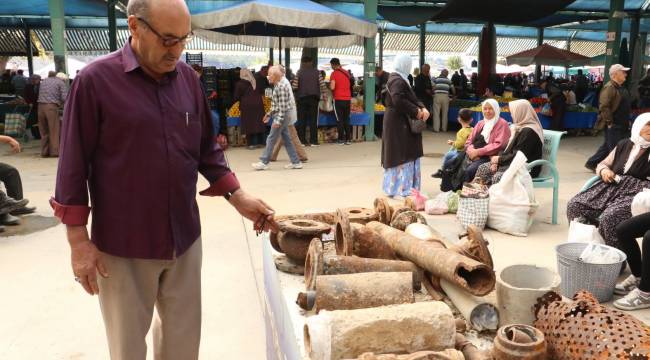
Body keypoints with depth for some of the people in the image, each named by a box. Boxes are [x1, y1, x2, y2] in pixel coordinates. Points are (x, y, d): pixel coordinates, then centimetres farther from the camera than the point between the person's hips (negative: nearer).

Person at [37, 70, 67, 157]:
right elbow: (64, 97, -4)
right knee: (54, 130, 0)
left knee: (44, 130, 11)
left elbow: (39, 94, 17)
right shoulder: (60, 82, 6)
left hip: (41, 106, 5)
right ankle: (54, 151, 0)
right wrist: (60, 104, 15)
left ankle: (44, 151, 14)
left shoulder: (43, 81, 23)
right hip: (52, 106, -5)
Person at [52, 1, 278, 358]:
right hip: (123, 247, -4)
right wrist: (79, 240, -8)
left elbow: (206, 149, 10)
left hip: (184, 239, 4)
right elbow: (73, 166, -8)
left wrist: (237, 195, 1)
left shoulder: (187, 77, 2)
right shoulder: (96, 80, -12)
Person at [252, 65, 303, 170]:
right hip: (280, 115, 10)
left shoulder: (282, 85, -18)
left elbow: (283, 105, -22)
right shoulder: (279, 84, 13)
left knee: (271, 139, -3)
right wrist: (270, 113, 18)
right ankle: (296, 162, 14)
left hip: (283, 115, -10)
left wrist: (278, 120, -22)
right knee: (286, 139, 11)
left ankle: (264, 162, 5)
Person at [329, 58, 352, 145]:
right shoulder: (346, 73, 11)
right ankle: (348, 139, 11)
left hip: (338, 99, -5)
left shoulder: (334, 73, -7)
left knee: (339, 120, 0)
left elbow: (332, 87, -16)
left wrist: (329, 86, 5)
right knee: (347, 120, 11)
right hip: (347, 99, 5)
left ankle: (341, 139, -1)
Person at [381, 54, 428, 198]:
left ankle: (392, 187, 20)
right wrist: (416, 111, -21)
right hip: (398, 123, -10)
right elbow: (399, 100, -30)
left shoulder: (400, 79, 16)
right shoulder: (397, 80, -16)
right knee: (402, 155, -7)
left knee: (398, 156, 13)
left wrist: (422, 108, -4)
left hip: (400, 122, 10)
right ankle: (403, 189, -2)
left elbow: (412, 98, 14)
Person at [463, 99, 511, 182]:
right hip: (474, 156, 6)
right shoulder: (480, 124, 21)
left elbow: (498, 145, -11)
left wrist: (478, 152, -15)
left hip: (489, 157, -6)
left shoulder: (502, 124, 0)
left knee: (469, 171, -31)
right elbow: (469, 140, 17)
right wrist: (471, 151, -7)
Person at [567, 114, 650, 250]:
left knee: (610, 217, -35)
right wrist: (604, 170, 1)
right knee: (574, 206, -16)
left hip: (637, 192, -5)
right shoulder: (624, 145, 16)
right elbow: (602, 164, 21)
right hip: (612, 187, 5)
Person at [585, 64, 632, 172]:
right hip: (613, 126, -10)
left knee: (607, 146, 16)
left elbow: (626, 106, 25)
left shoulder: (621, 88, 16)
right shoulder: (609, 87, -15)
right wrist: (609, 122, -21)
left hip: (622, 125, 10)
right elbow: (603, 107, -23)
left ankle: (592, 163, 27)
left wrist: (627, 121, 18)